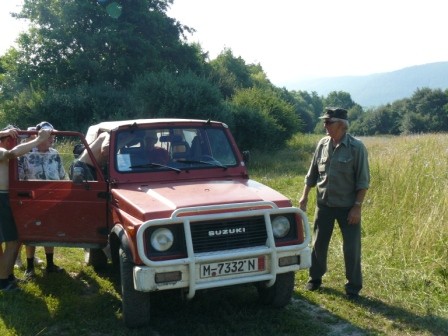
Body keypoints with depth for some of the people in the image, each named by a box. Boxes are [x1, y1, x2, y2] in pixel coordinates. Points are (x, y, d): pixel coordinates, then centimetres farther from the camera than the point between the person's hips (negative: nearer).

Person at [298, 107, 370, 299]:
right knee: (318, 244, 13)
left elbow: (363, 181, -10)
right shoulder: (322, 144, 3)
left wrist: (357, 206, -14)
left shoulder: (356, 147, -11)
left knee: (351, 247, 3)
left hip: (348, 206, -4)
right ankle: (315, 278, 31)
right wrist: (304, 196, 7)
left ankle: (353, 286, 19)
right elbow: (312, 173, 11)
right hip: (324, 204, 4)